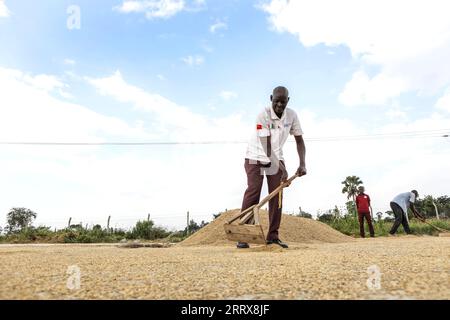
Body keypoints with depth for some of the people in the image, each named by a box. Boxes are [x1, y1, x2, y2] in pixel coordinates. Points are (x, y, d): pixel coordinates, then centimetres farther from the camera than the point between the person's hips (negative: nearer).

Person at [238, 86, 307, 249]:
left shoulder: (292, 115, -10)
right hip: (256, 157, -4)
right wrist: (283, 169, -35)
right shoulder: (263, 115, -26)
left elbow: (299, 140, -3)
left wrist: (302, 164, -16)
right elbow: (266, 147, -30)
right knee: (253, 192, -13)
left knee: (277, 195, -2)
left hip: (276, 158, 5)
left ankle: (273, 235, 4)